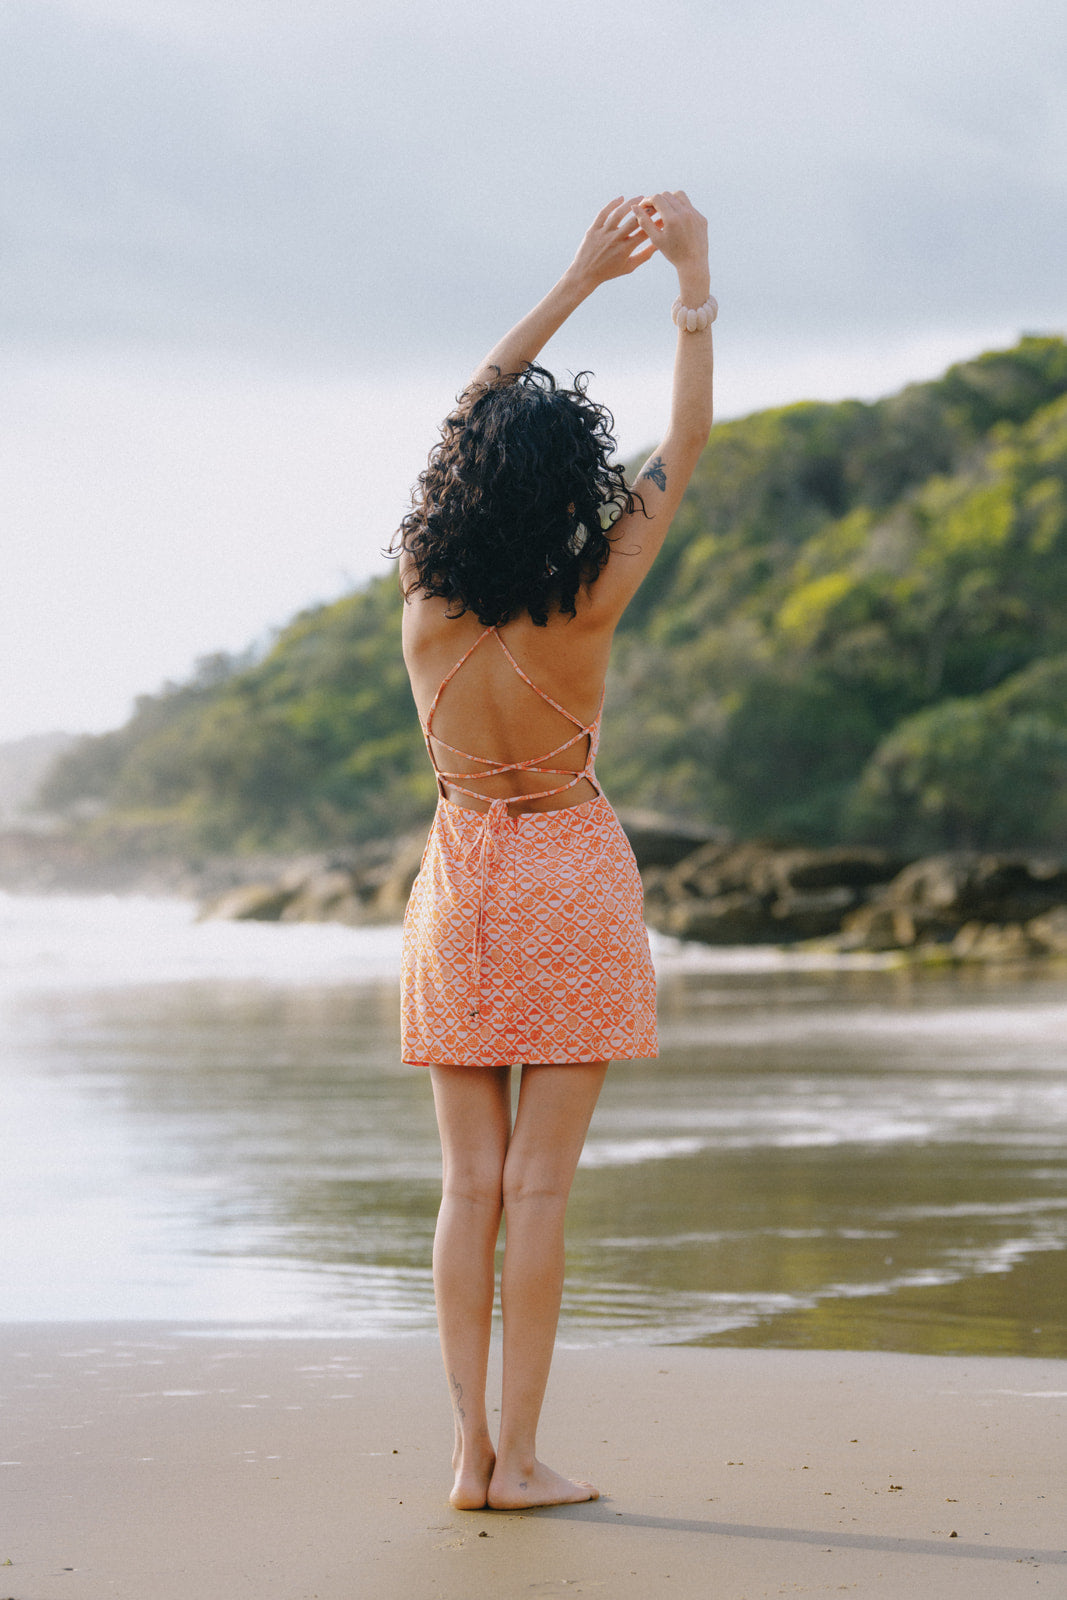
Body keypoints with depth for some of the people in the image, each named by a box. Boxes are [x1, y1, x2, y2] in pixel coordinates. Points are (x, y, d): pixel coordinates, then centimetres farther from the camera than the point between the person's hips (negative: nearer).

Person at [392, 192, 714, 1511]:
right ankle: (518, 1455, -1)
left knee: (471, 1181, 6)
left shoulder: (424, 594, -7)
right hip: (569, 883, -4)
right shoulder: (583, 606, -16)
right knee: (538, 1184, -3)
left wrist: (584, 277, 11)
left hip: (459, 881, 4)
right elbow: (686, 443, -7)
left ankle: (469, 1449, 4)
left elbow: (473, 412, 6)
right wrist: (693, 279, 0)